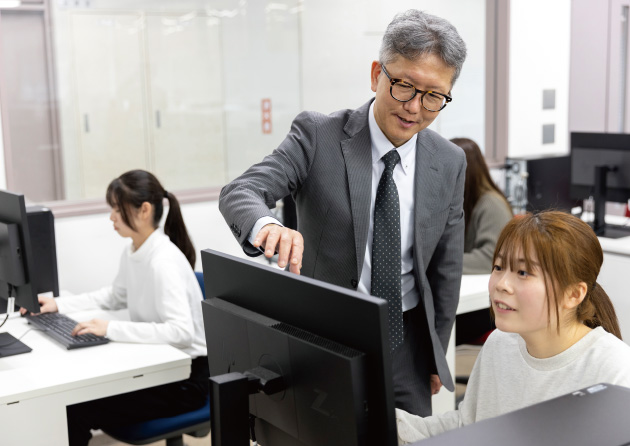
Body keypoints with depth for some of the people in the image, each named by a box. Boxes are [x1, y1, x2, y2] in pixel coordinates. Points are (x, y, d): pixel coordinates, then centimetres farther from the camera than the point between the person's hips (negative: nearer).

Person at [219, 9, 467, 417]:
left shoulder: (450, 163, -1)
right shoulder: (317, 136, -11)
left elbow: (446, 268, 7)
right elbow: (239, 192, -22)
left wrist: (435, 357, 12)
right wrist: (268, 226, -45)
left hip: (406, 341, 3)